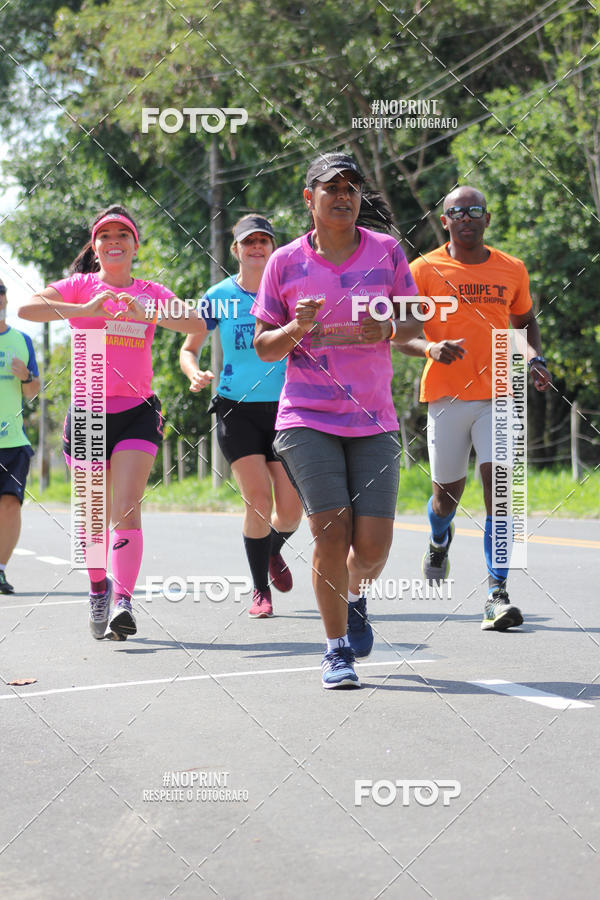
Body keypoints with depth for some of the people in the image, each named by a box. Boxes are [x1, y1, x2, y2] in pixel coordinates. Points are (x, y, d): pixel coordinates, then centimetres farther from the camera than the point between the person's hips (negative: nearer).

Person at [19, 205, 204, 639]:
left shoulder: (151, 293, 8)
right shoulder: (81, 287, 4)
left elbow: (197, 324, -8)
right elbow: (27, 307, -12)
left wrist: (147, 313, -22)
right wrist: (86, 309, -23)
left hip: (137, 411, -1)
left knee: (127, 508, -16)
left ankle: (123, 601, -22)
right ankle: (98, 587, 33)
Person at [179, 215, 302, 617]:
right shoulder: (220, 296, 1)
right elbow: (189, 348, 8)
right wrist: (194, 373, -13)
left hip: (283, 407, 1)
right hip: (237, 409, -1)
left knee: (290, 511, -2)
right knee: (258, 499, -14)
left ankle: (273, 550, 34)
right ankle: (260, 590, 4)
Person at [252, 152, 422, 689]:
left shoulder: (386, 251, 4)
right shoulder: (285, 263, 2)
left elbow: (415, 322, 9)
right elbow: (264, 347, 6)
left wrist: (387, 331, -13)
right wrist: (296, 328, -15)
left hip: (374, 421, 1)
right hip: (307, 418, -1)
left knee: (373, 547, -4)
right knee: (331, 533, -12)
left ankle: (354, 595, 32)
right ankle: (338, 650, 6)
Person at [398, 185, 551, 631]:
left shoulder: (512, 270, 8)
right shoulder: (424, 269, 0)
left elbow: (526, 322, 22)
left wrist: (536, 358, 3)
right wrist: (429, 347, -21)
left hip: (497, 396, 1)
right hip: (446, 396, -1)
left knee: (498, 486, -13)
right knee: (449, 490, 9)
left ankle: (497, 595, -12)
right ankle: (439, 540, 46)